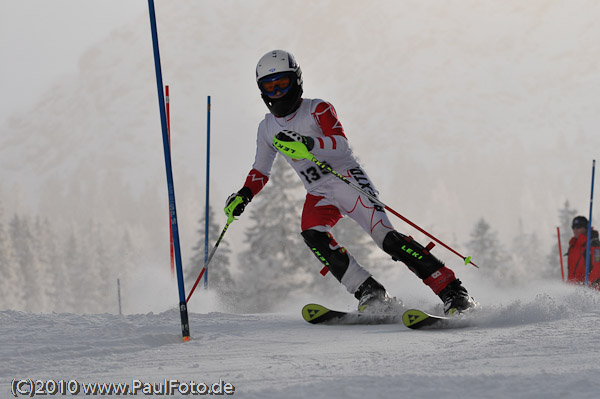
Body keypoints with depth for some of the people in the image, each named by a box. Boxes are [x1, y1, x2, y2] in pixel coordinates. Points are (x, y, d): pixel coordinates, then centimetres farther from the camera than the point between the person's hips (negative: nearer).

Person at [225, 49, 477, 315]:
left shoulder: (317, 109, -4)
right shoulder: (267, 128, 13)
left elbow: (341, 143, -21)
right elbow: (260, 171, 25)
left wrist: (307, 143, -38)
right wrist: (244, 195, 5)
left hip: (347, 180, -5)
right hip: (319, 194, 5)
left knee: (386, 238, -19)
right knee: (312, 234, -27)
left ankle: (453, 293, -19)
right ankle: (372, 296, -28)